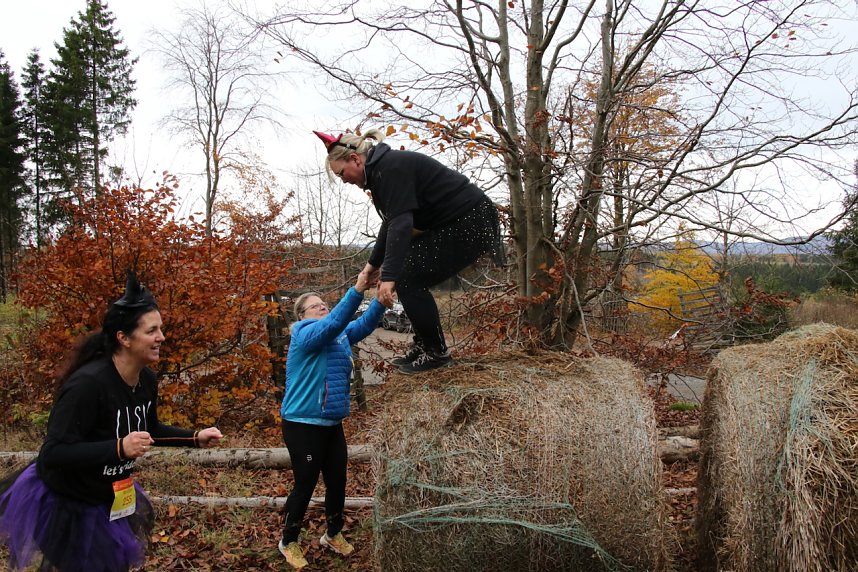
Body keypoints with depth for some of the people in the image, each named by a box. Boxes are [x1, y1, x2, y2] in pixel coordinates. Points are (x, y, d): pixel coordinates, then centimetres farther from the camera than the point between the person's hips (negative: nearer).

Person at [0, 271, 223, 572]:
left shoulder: (147, 380, -8)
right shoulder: (87, 384, -32)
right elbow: (52, 454, -32)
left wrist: (195, 438, -1)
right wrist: (119, 449, -41)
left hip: (109, 496, 8)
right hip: (63, 501, -8)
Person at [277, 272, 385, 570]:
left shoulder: (340, 336, 8)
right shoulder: (305, 335, -14)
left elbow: (363, 325, -4)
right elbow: (333, 323, -31)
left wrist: (381, 300, -20)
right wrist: (357, 290, -38)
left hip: (332, 424, 7)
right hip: (303, 425, -7)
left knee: (337, 481, 15)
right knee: (305, 485, 4)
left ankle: (333, 534, 36)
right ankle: (288, 542, 25)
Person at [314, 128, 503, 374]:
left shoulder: (391, 168, -19)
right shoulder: (381, 169, 12)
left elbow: (401, 222, -29)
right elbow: (391, 222, 21)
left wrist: (389, 275, -33)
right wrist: (375, 262, 23)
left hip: (471, 222, -10)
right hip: (453, 223, 10)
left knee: (409, 280, -10)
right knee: (404, 272, 11)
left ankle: (435, 353, 2)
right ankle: (422, 345, 18)